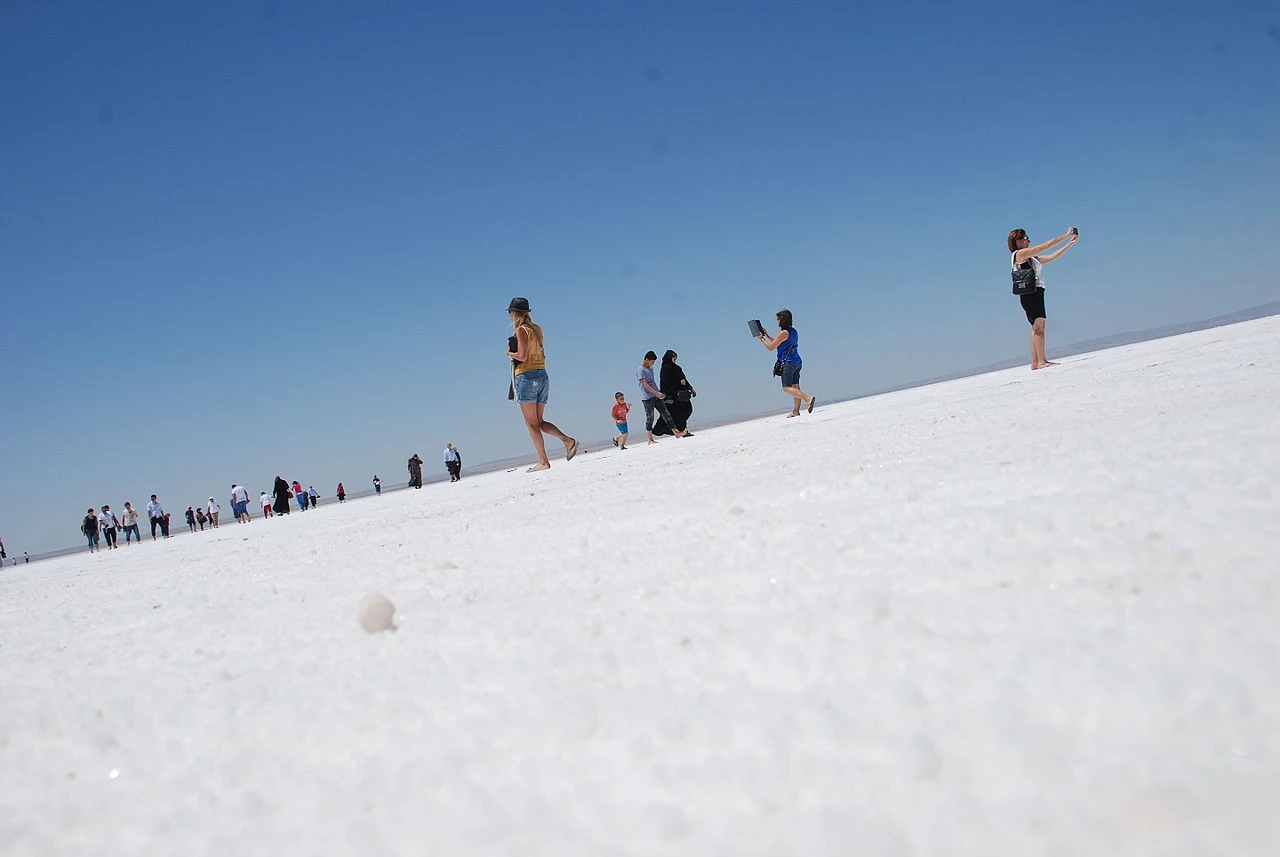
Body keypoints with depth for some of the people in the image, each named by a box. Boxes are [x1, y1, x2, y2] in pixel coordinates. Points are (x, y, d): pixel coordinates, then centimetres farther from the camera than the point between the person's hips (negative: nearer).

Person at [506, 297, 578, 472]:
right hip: (543, 375, 8)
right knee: (539, 422, 11)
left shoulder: (521, 330, -7)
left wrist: (509, 352, 3)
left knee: (531, 423, -5)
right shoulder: (537, 329, 16)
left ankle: (543, 461, -10)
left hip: (527, 377, -8)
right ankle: (568, 440, -8)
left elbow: (522, 356, -16)